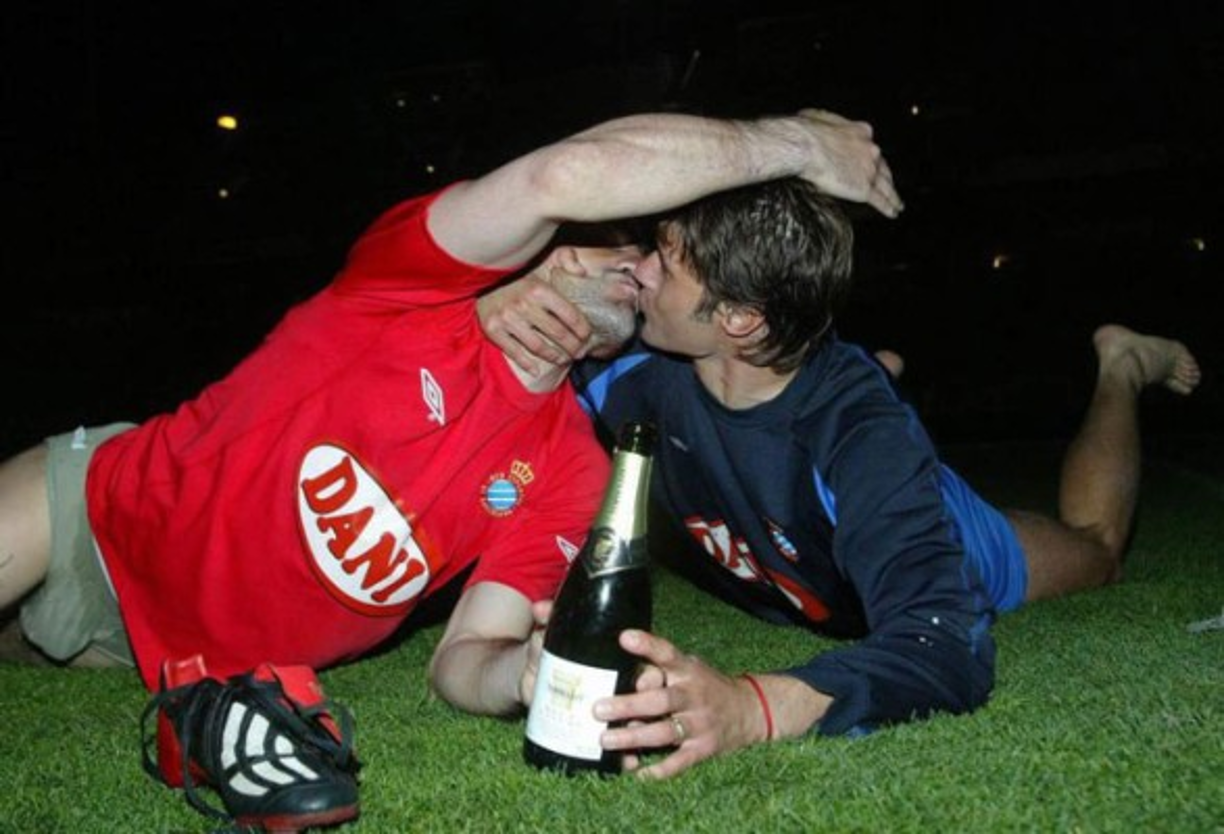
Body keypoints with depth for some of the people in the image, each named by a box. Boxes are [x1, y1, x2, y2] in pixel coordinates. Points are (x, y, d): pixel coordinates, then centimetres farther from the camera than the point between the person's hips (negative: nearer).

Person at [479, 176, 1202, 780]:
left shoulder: (860, 433, -46)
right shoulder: (648, 366, -35)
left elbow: (946, 649, -56)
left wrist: (751, 709, -74)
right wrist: (503, 319, -46)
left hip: (945, 557, -3)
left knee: (1094, 544, 23)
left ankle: (1121, 368, 40)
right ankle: (879, 374, 47)